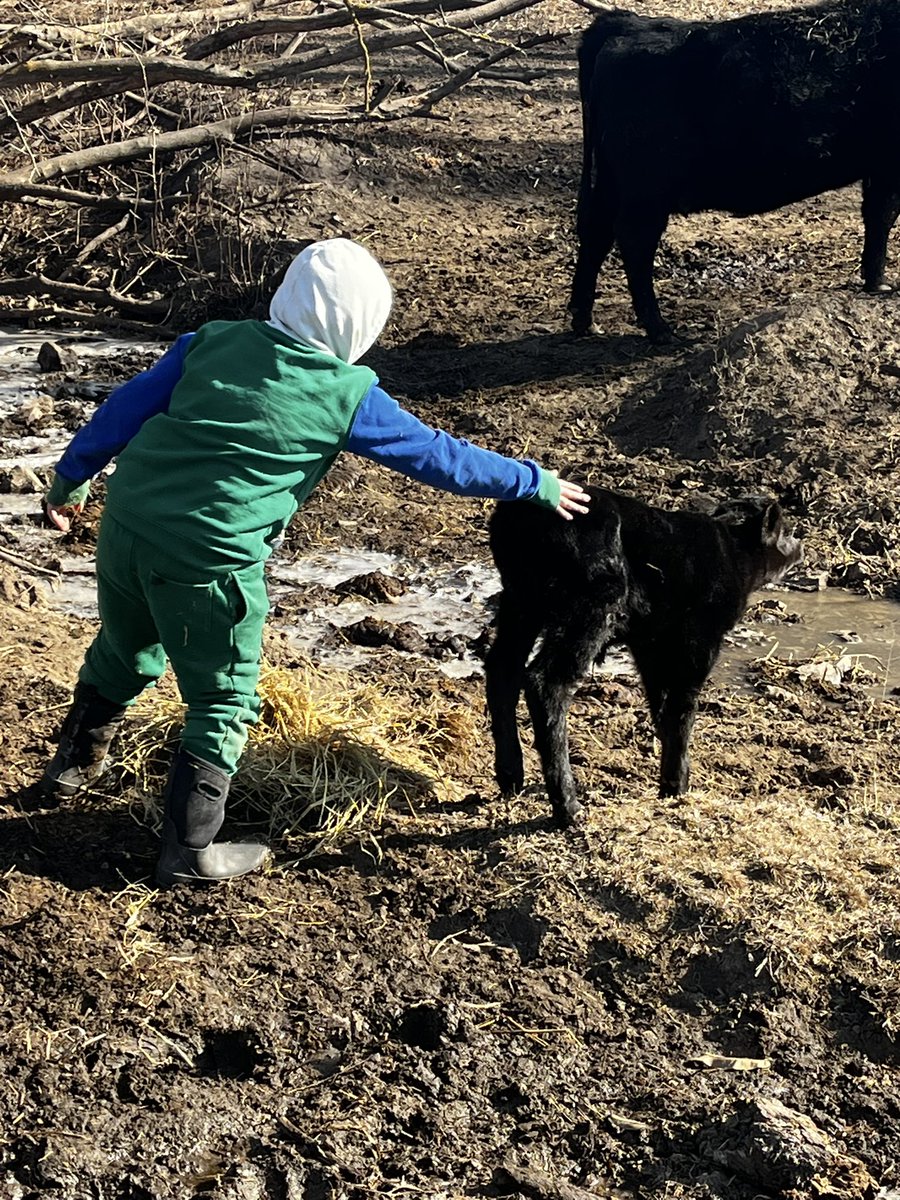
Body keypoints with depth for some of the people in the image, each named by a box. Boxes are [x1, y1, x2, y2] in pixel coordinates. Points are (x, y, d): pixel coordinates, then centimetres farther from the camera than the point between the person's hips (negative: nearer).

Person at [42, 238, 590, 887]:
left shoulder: (214, 341, 7)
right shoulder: (348, 396, -5)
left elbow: (126, 408, 9)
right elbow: (439, 456, 2)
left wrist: (71, 479, 20)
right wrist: (535, 484, 13)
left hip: (125, 524, 6)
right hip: (210, 564, -6)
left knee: (124, 652, 31)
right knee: (225, 700, 13)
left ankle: (74, 765, 50)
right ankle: (191, 851, 19)